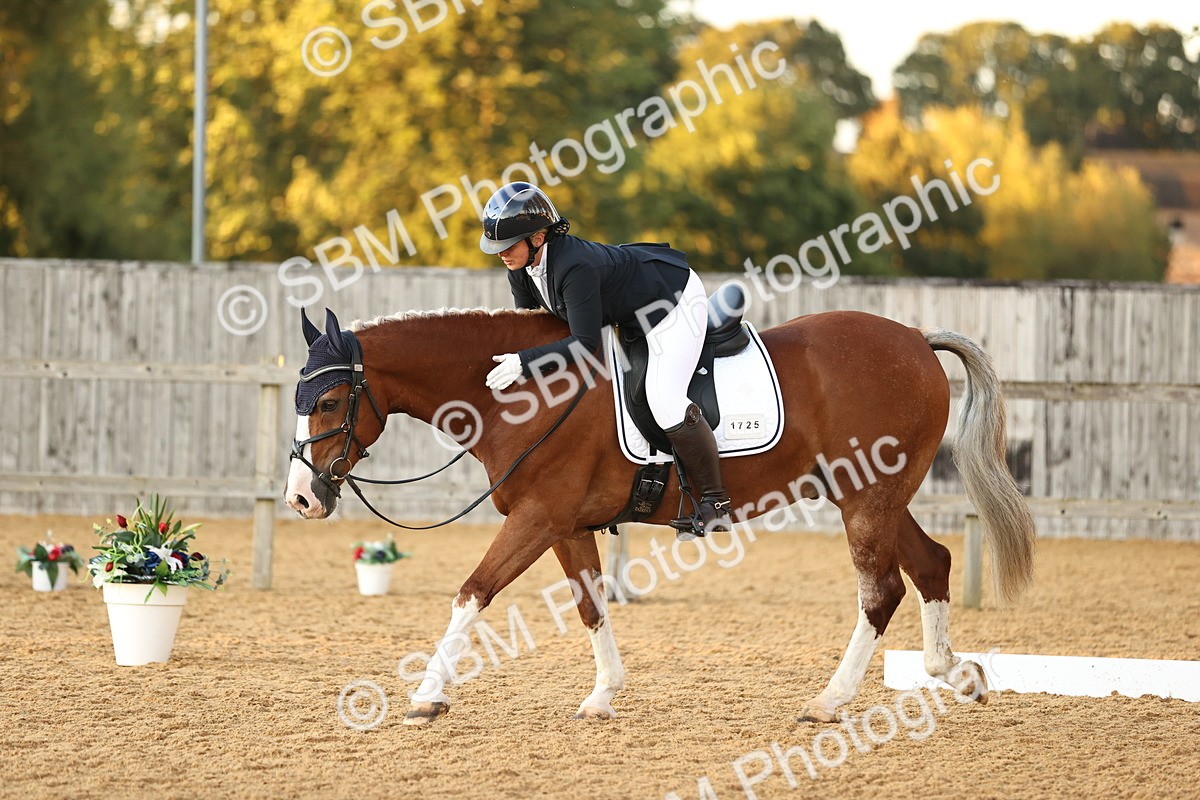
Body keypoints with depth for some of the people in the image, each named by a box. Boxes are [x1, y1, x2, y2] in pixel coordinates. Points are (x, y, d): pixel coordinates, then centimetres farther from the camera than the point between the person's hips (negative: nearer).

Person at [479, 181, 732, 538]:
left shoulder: (576, 266, -39)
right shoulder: (521, 268, -11)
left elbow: (585, 342, -37)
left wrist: (525, 362, -41)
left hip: (675, 300, -10)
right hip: (628, 310, 10)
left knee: (665, 401, -23)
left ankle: (715, 504, -13)